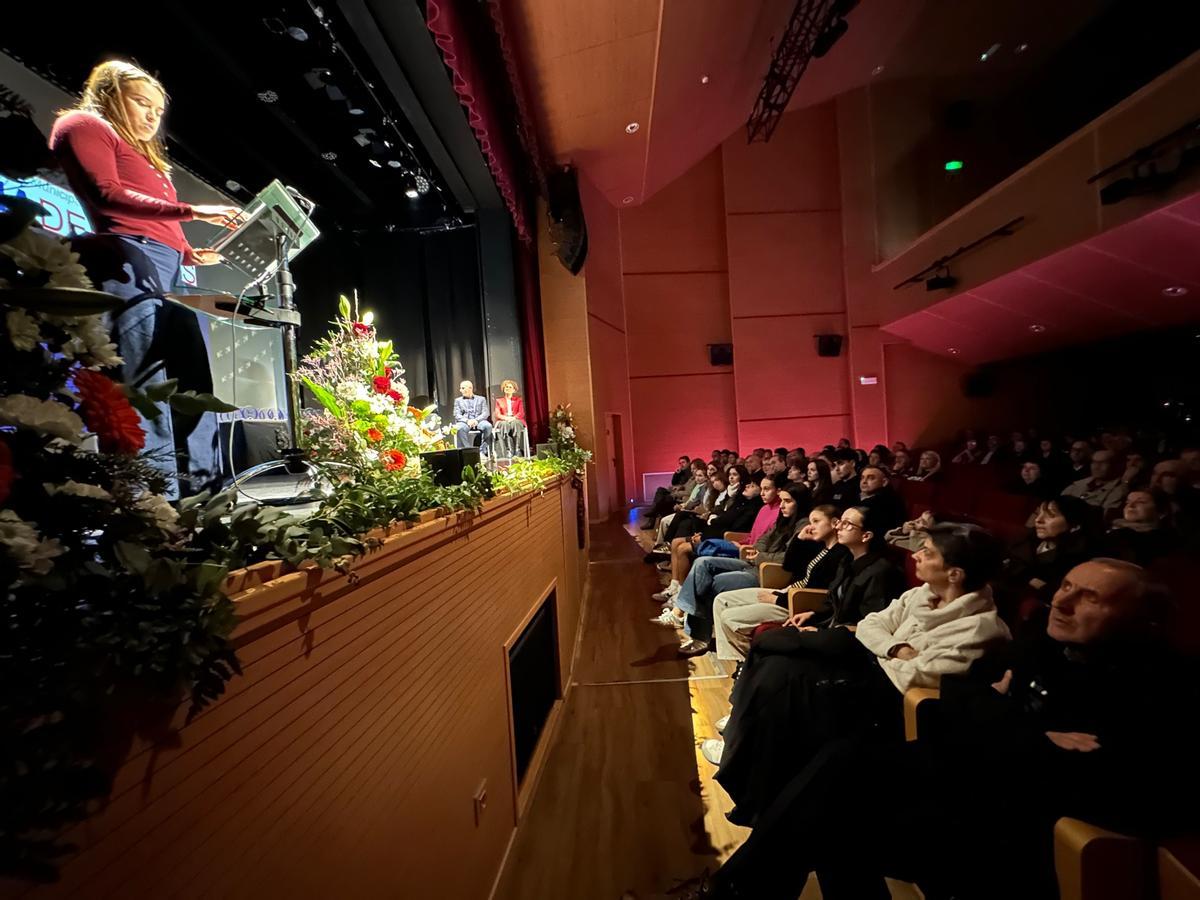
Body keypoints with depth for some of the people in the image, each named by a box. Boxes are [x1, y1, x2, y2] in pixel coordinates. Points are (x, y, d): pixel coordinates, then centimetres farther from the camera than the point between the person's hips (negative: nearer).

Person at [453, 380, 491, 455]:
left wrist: (476, 420, -16)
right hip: (464, 422, 0)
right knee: (460, 428, -38)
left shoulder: (481, 399, 19)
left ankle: (482, 451, -26)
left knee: (488, 426, -34)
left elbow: (485, 413, 6)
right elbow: (457, 415, 6)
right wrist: (467, 420, -15)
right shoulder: (458, 400, 20)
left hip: (478, 421, 0)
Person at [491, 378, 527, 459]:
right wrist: (506, 418, -15)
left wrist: (513, 418, -15)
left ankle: (517, 449, -44)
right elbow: (497, 414, 7)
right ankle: (509, 451, -46)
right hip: (503, 421, 0)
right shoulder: (499, 400, 23)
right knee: (505, 425, -38)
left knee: (516, 424, -38)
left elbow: (521, 413, 7)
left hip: (516, 420, 0)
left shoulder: (518, 400, 23)